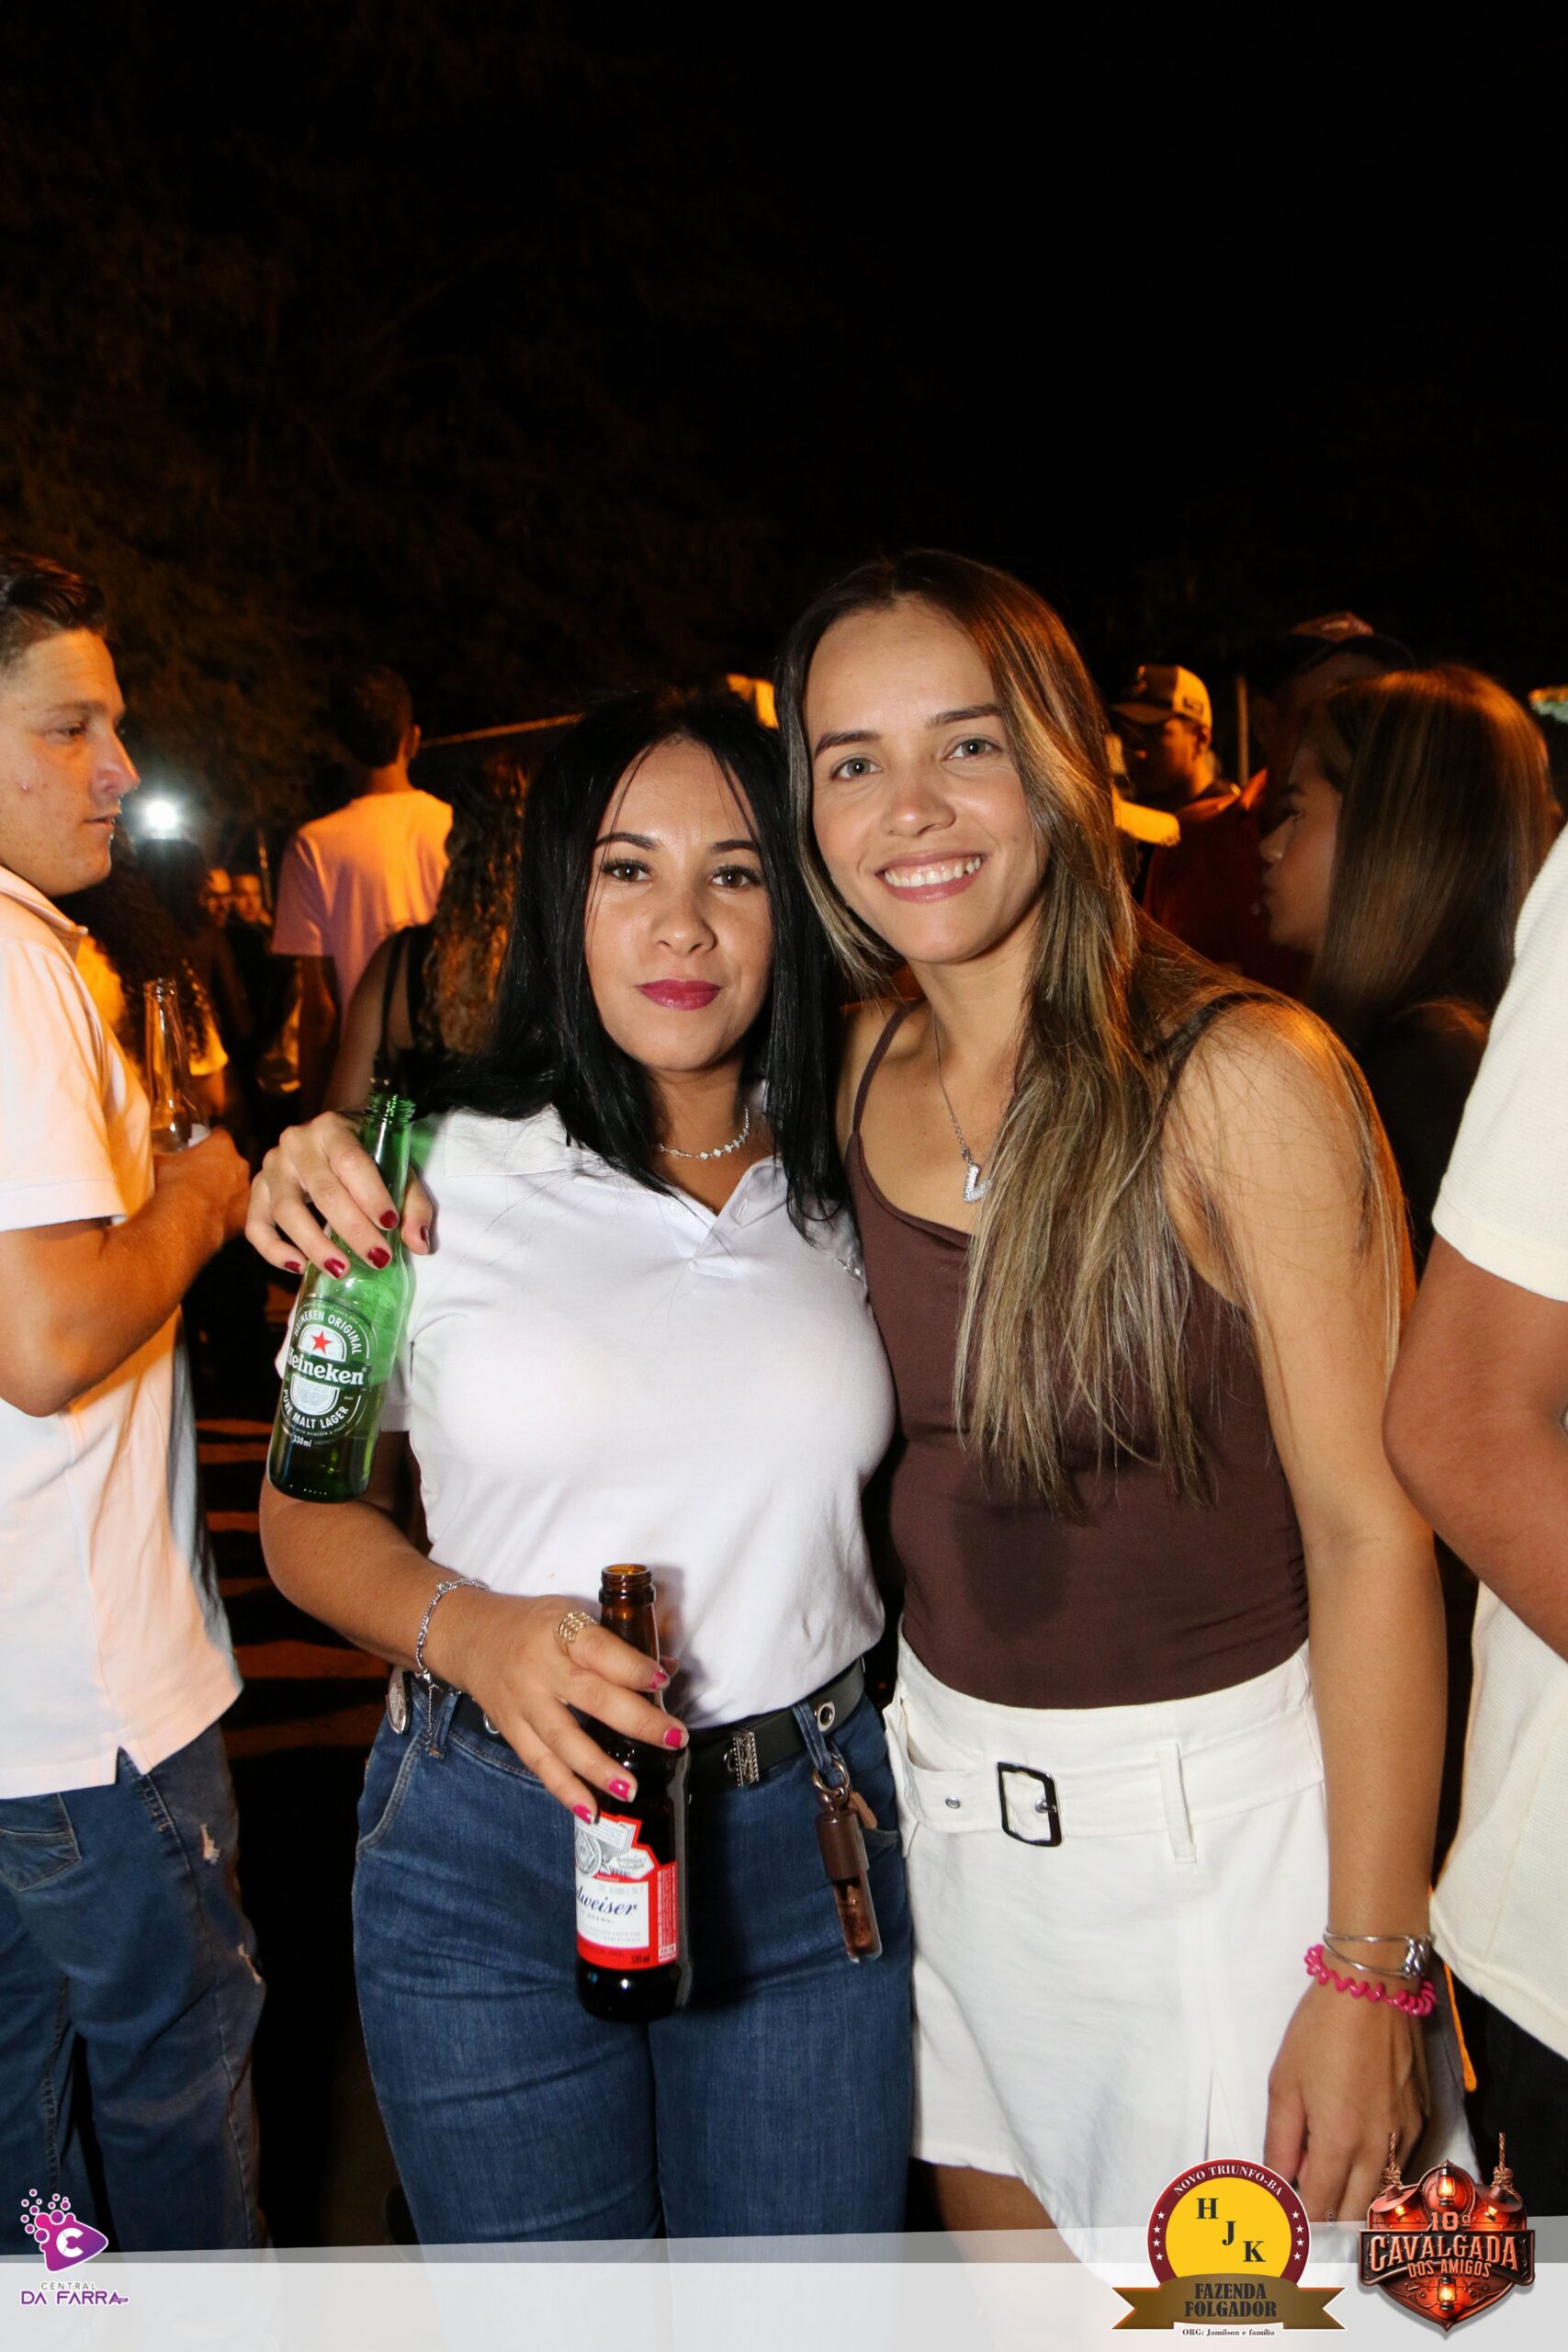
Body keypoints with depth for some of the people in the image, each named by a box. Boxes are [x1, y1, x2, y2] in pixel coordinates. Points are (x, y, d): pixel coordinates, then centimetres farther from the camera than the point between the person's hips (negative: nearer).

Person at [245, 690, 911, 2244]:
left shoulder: (846, 1180, 3)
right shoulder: (440, 1172, -6)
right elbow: (310, 1512, -1)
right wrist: (467, 1632, -17)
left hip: (809, 1840, 2)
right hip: (493, 1852, -2)